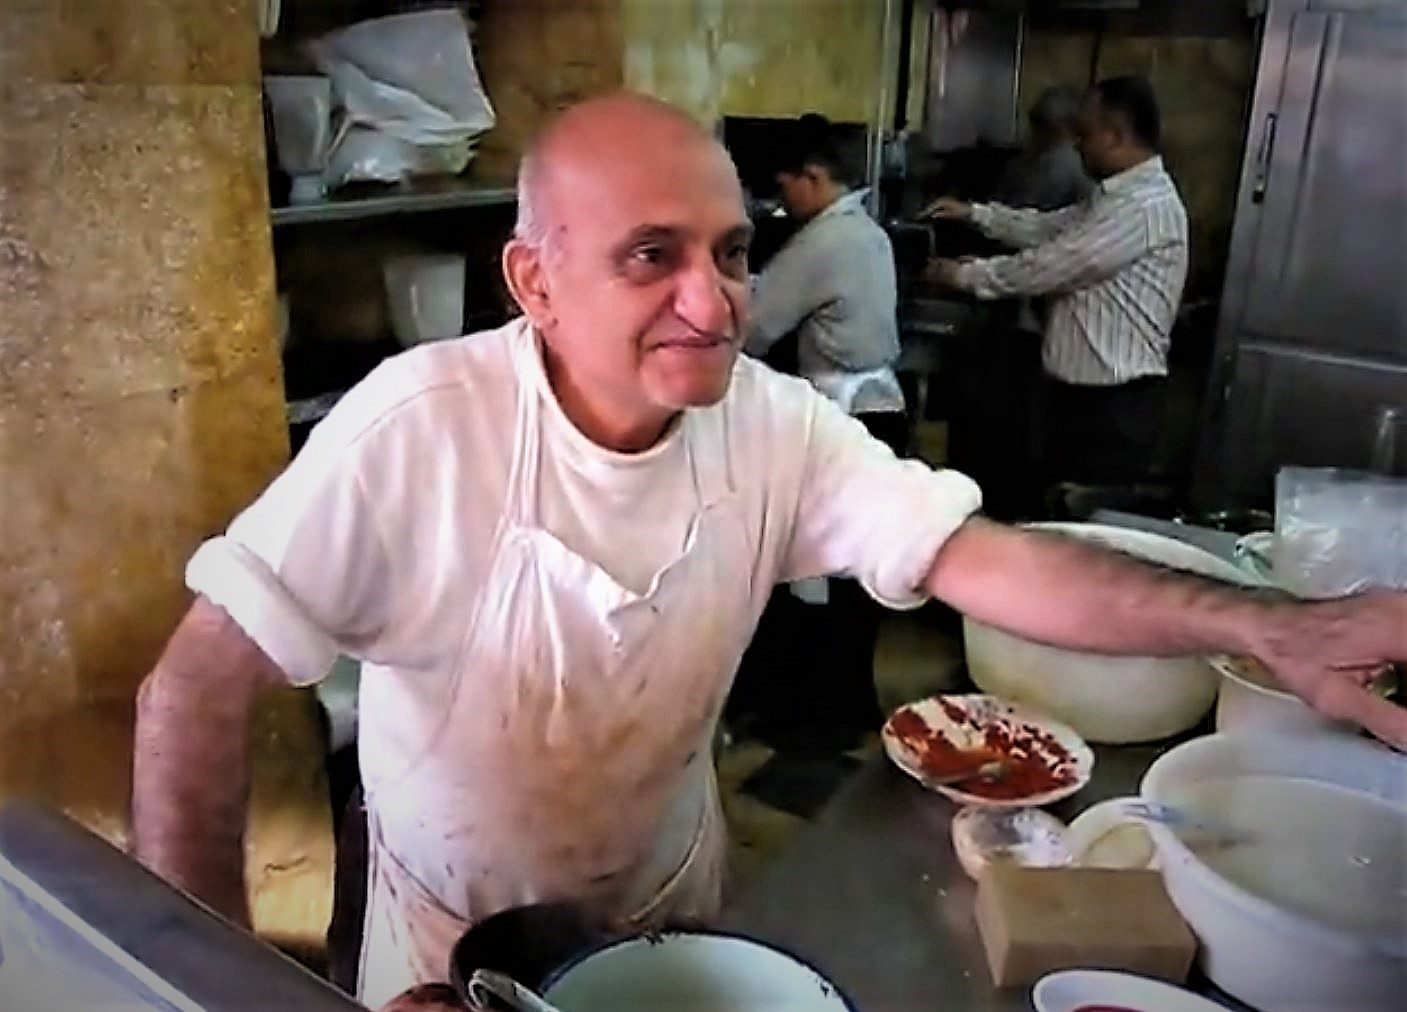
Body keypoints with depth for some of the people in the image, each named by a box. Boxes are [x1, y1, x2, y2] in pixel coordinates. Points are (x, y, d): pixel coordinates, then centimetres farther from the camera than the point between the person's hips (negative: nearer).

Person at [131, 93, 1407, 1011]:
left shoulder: (775, 428, -18)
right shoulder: (422, 424, -29)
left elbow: (984, 560, -22)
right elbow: (199, 684, -27)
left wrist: (1274, 630, -34)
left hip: (669, 896, 4)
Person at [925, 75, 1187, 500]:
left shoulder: (1147, 206, -20)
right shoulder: (1116, 196, 13)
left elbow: (1052, 266, -20)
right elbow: (1049, 228, 23)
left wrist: (964, 274, -10)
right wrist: (975, 213, 14)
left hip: (1113, 400, -10)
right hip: (1077, 386, 10)